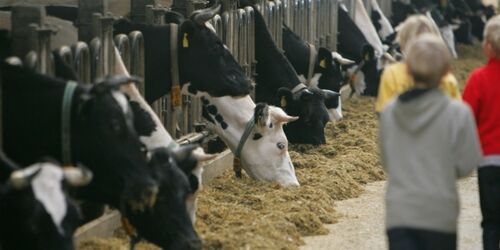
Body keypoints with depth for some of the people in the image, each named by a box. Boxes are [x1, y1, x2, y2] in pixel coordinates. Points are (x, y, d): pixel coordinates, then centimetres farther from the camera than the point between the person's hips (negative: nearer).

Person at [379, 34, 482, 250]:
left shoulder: (389, 111, 1)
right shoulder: (457, 113, -10)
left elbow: (387, 162, 9)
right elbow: (466, 164, -5)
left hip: (398, 214, 2)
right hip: (439, 215, -2)